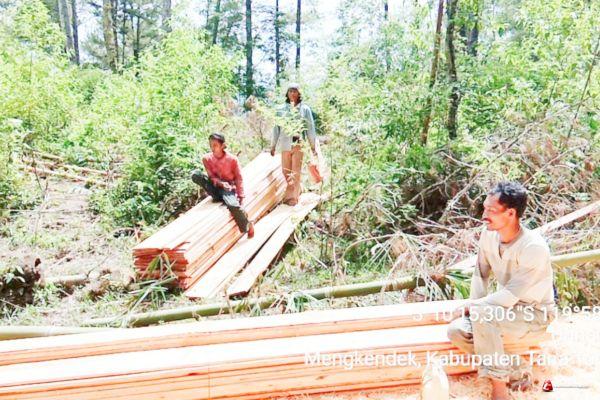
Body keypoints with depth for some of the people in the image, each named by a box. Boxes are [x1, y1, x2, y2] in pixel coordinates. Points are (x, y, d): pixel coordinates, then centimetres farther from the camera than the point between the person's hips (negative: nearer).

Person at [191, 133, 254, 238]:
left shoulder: (232, 159, -14)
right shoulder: (206, 158, -8)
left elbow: (238, 178, -7)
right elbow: (211, 176, -5)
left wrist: (240, 196, -11)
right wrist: (221, 183, -26)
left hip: (228, 187, -3)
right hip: (216, 186, 3)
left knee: (232, 205, -36)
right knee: (195, 174, -22)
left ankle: (247, 226, -8)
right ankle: (217, 197, -12)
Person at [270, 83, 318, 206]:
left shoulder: (305, 109, 2)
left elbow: (310, 128, 4)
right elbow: (276, 128, 7)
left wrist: (313, 146, 2)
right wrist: (273, 145, 7)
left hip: (298, 144, -2)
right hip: (285, 144, 2)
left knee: (296, 171, -2)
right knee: (286, 171, 7)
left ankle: (293, 197, 5)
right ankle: (289, 194, 27)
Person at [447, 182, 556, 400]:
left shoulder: (534, 247, -28)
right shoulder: (488, 235, -8)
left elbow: (510, 296, -27)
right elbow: (480, 274, 5)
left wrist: (471, 307, -18)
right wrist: (473, 307, -9)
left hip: (535, 313, -7)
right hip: (506, 305, 7)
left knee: (481, 313, -34)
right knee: (457, 330, -16)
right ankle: (517, 373, -1)